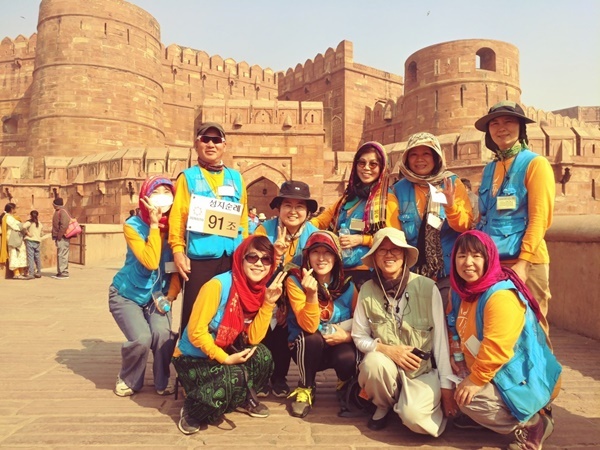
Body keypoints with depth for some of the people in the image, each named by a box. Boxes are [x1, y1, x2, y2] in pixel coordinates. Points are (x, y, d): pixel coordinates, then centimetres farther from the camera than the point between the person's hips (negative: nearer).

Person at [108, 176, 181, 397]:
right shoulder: (133, 225, -19)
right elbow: (150, 262, -32)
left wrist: (171, 294, -19)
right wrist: (154, 224, -29)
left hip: (157, 295, 2)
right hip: (127, 294, -2)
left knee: (163, 333, -24)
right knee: (141, 338, -23)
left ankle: (162, 382, 4)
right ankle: (128, 380, 10)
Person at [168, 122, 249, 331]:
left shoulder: (236, 178, 14)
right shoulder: (187, 177, 5)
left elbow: (243, 217, 15)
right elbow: (178, 216, -4)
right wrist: (178, 250, -13)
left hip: (232, 256, 3)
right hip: (200, 256, -3)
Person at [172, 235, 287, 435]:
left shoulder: (259, 290, -5)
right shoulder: (218, 285, -25)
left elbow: (253, 338, -10)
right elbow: (196, 332, -23)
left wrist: (269, 302, -18)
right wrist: (225, 359, -23)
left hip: (225, 353, 6)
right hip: (192, 358, -6)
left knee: (262, 355, -19)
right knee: (235, 376, -29)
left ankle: (243, 398, 9)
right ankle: (192, 409, -3)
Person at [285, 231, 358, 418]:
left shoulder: (347, 285, -8)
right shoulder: (295, 281, -15)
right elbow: (309, 327, -22)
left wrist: (347, 336, -20)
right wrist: (312, 294, -37)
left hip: (339, 345, 2)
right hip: (307, 348, -1)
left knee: (347, 359, -31)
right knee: (312, 338, -34)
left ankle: (345, 386, 9)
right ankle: (306, 388, -4)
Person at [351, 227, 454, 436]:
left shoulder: (427, 287, -13)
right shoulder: (367, 290, -7)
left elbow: (441, 339, -10)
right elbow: (359, 337, -1)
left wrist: (446, 386, -9)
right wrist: (388, 350, -19)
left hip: (423, 369, -2)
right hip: (384, 368, 2)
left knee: (414, 418, -28)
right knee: (374, 362, -31)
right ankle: (383, 406, 3)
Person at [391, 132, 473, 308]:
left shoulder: (452, 183, -1)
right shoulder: (399, 189, 3)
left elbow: (466, 226, -9)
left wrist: (451, 206, -26)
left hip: (448, 271, -2)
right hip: (412, 272, 2)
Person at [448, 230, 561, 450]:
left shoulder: (500, 296, -26)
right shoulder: (461, 290, 3)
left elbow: (496, 347, -32)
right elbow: (457, 329, 15)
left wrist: (476, 380, -24)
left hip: (522, 378, -9)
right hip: (499, 372, 9)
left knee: (469, 399, -23)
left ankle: (533, 424, -4)